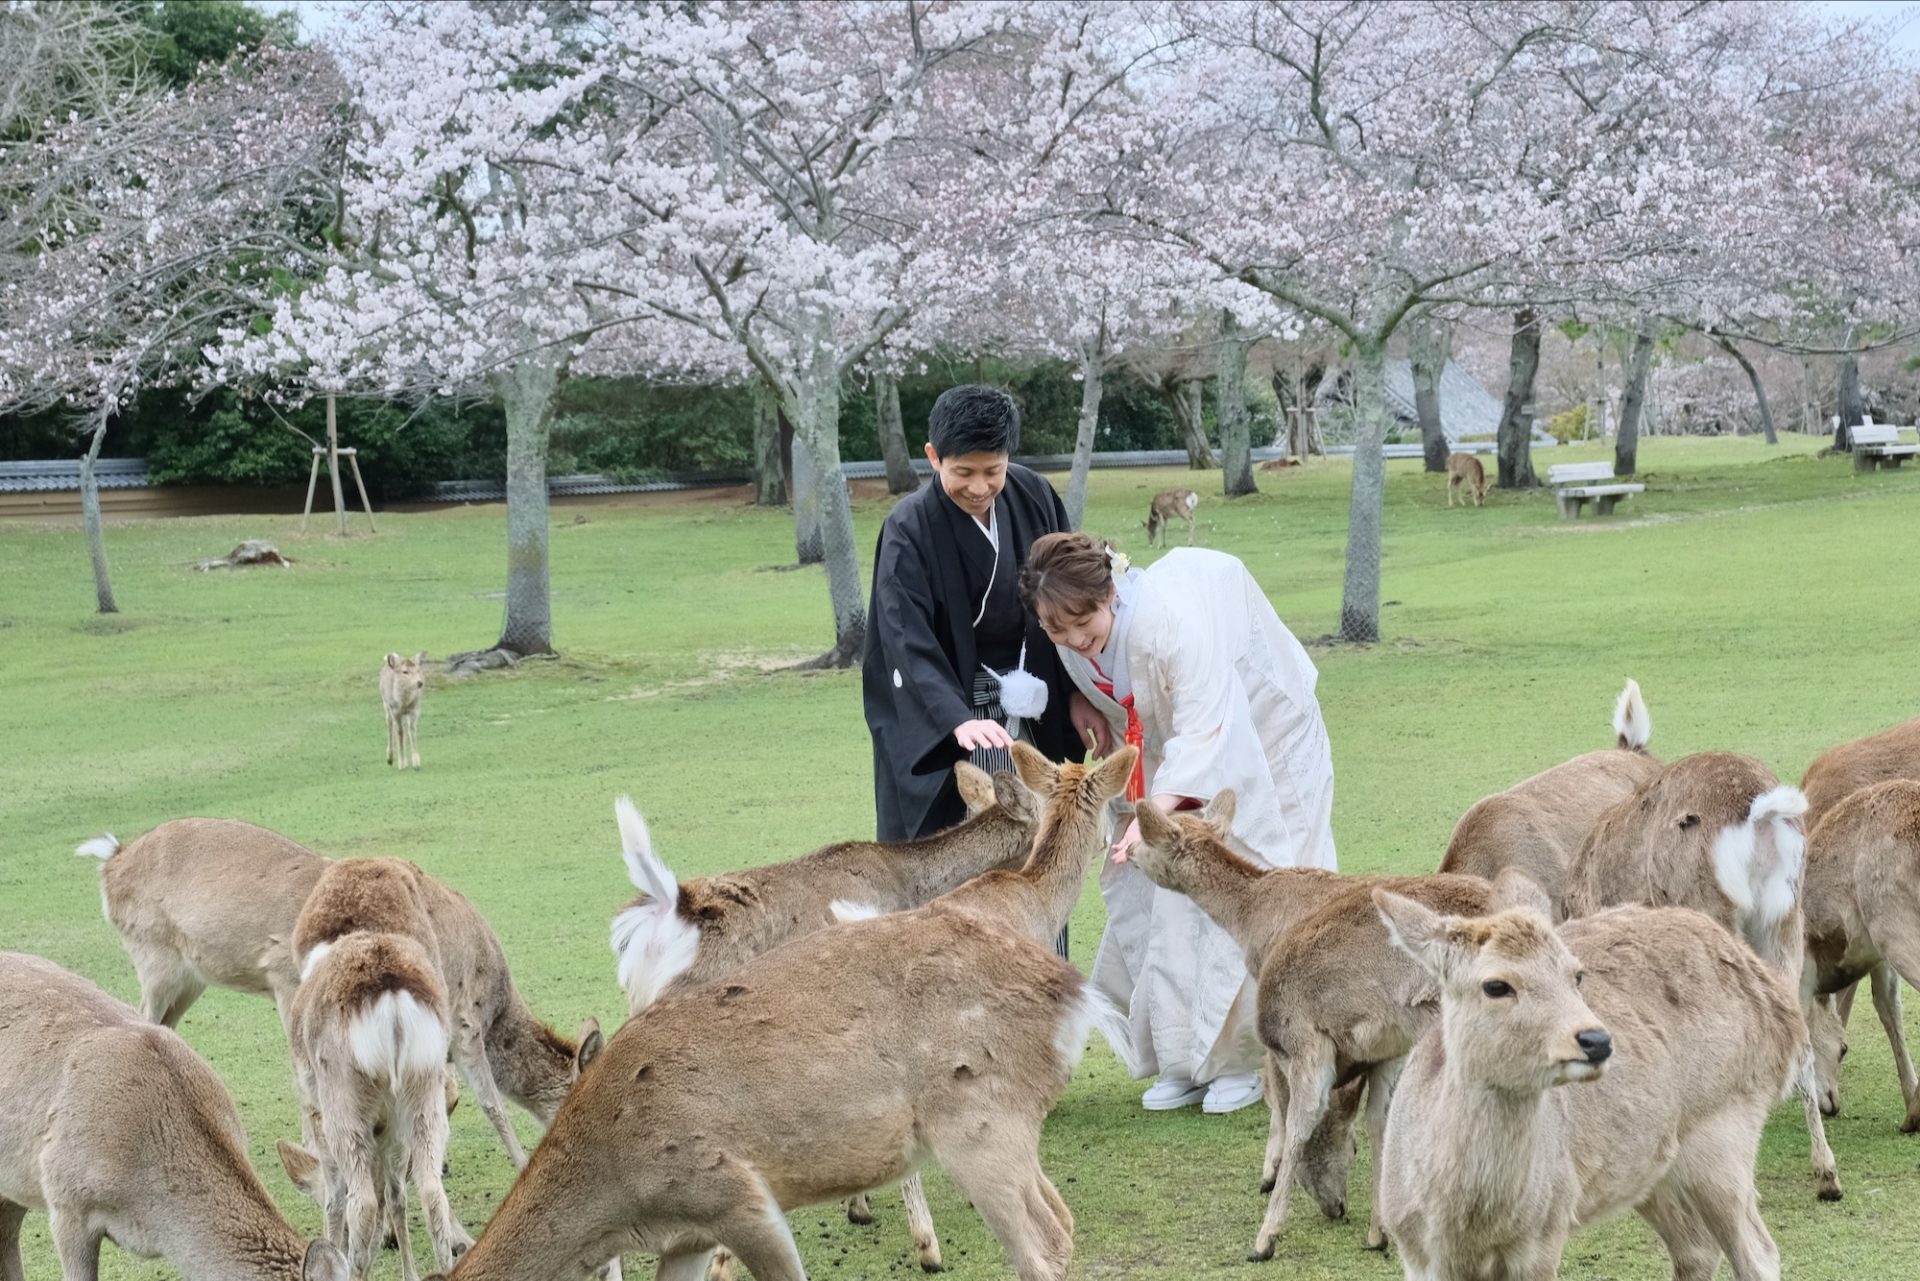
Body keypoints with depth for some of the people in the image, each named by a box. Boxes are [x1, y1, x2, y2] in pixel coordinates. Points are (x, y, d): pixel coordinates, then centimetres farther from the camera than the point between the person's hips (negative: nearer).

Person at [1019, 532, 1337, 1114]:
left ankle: (1242, 1061, 5)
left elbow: (1204, 732, -42)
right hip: (1173, 762, 7)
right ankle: (1185, 1062, 11)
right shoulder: (1071, 639, -14)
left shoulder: (1170, 619, -38)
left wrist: (1155, 813, -51)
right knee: (1161, 903, 1)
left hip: (1258, 751, -7)